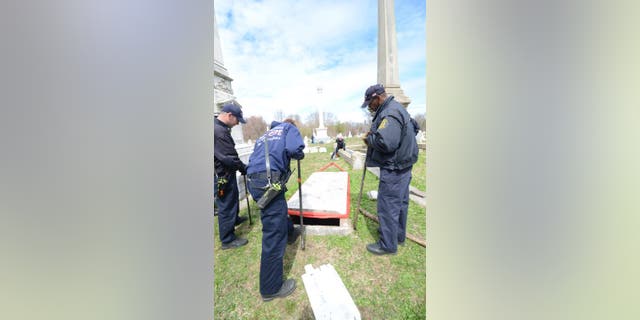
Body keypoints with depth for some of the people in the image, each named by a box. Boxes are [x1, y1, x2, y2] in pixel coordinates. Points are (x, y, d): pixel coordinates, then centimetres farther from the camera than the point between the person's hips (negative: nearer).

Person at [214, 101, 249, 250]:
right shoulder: (218, 131, -26)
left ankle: (235, 219, 53)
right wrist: (244, 169, -13)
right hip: (223, 175, -10)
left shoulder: (220, 128, 8)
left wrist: (242, 167, 8)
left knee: (233, 198, 28)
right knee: (226, 205, 4)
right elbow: (229, 158, -26)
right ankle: (227, 240, 21)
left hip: (225, 173, 10)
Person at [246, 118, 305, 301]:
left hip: (253, 180, 9)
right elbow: (294, 149, -9)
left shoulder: (265, 135, 31)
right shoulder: (289, 127, 12)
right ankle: (271, 288, 15)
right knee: (274, 233, 0)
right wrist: (300, 155, 12)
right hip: (268, 180, -9)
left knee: (279, 211, 31)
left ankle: (290, 234, 57)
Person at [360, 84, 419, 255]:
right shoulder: (397, 108, 15)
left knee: (388, 206, 1)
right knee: (400, 202, 21)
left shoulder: (390, 113, -20)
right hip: (402, 165, 11)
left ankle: (388, 245, 17)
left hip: (394, 168, -11)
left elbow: (385, 142, -34)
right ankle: (399, 235, 40)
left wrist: (369, 138, -12)